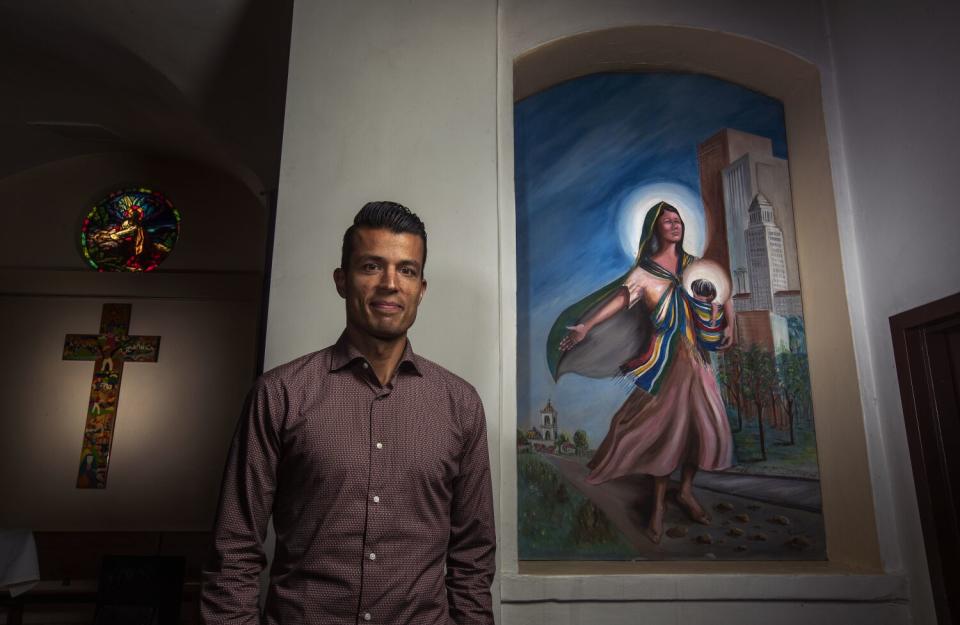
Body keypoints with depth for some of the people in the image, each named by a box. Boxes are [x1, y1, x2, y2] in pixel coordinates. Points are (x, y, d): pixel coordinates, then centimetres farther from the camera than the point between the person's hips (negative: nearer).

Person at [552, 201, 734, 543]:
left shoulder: (695, 265, 11)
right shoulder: (644, 271, -3)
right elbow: (620, 297, -19)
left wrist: (729, 325, 3)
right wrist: (585, 325, -34)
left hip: (696, 358, 5)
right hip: (665, 360, -4)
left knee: (705, 425, 5)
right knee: (665, 427, -3)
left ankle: (686, 491, 26)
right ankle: (658, 505, 12)